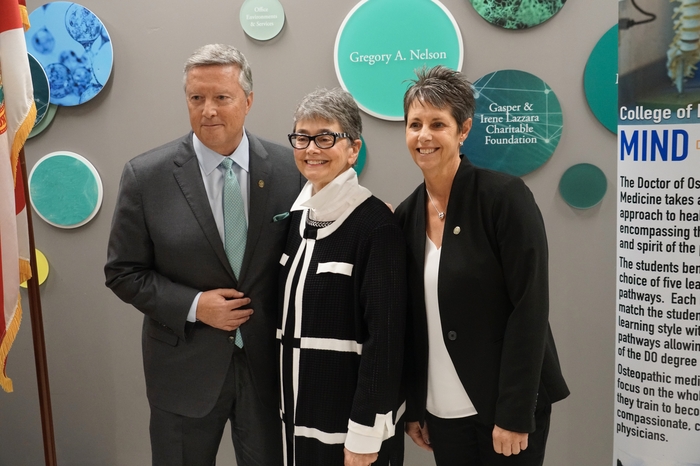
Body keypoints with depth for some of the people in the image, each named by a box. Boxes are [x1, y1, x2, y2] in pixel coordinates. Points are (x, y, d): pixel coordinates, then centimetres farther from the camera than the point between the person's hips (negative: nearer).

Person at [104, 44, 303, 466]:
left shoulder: (289, 168, -6)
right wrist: (193, 306, -15)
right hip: (186, 367, 0)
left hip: (270, 363, 1)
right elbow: (124, 272, -4)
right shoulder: (146, 176, -9)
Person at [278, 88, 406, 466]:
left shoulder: (375, 224, -16)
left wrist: (365, 434, -18)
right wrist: (285, 404, 13)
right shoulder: (297, 215, 5)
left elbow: (386, 335, -18)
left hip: (350, 416, -6)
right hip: (298, 409, 7)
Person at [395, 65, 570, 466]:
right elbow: (412, 320, 7)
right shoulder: (407, 214, 3)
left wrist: (514, 414, -17)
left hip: (507, 406, -4)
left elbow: (530, 308, -15)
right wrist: (413, 408, 9)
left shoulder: (505, 196, -12)